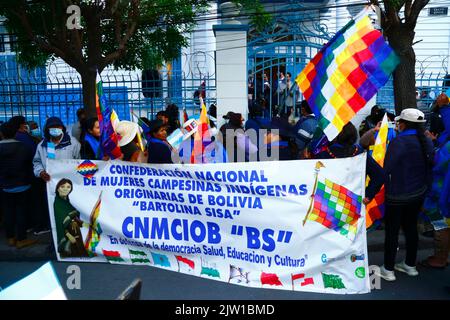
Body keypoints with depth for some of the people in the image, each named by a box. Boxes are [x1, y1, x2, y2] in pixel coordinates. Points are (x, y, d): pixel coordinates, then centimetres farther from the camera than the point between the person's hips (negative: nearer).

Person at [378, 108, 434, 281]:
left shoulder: (398, 142, -21)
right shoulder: (427, 142, 1)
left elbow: (386, 169, -18)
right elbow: (429, 167, 10)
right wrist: (424, 187, 19)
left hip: (397, 196, -7)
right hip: (418, 194, 7)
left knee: (392, 231, 4)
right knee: (411, 228, 18)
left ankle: (388, 270, 14)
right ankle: (410, 265, 31)